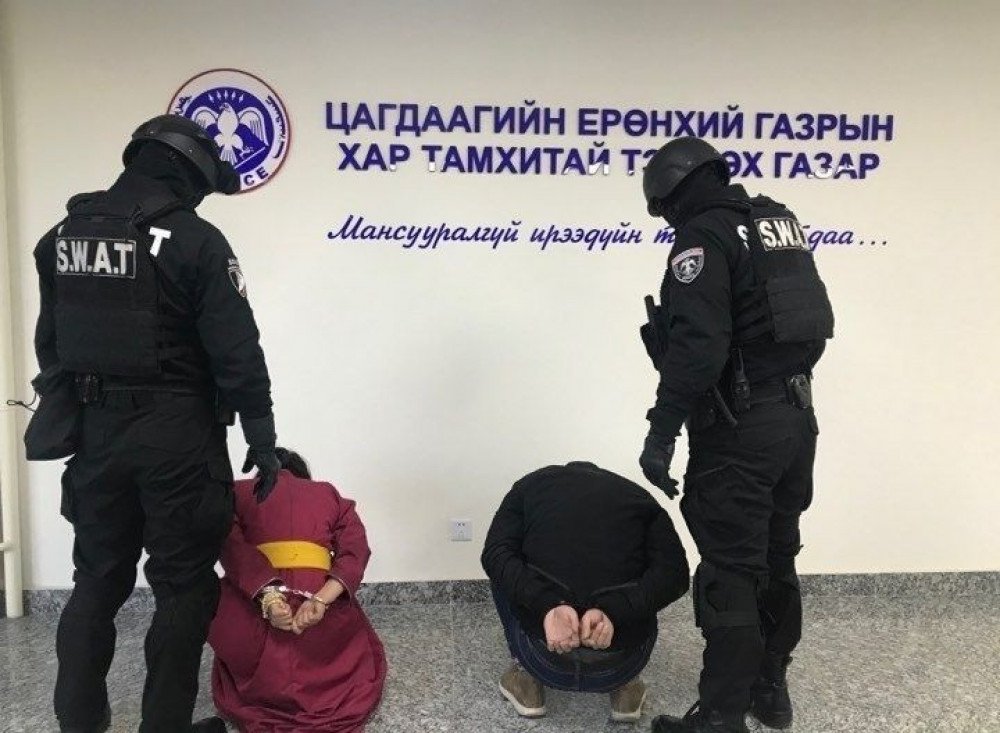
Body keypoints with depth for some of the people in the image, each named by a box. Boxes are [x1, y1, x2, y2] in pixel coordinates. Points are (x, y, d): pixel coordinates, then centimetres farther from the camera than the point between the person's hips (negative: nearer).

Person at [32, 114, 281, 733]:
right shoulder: (194, 240, -12)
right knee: (184, 585, 7)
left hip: (93, 431, 6)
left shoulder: (62, 237, 9)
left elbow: (48, 345, 15)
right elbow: (237, 353, -13)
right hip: (177, 436, -6)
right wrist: (262, 439, -6)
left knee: (97, 580, 19)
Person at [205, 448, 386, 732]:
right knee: (360, 653, 32)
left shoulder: (238, 492, 18)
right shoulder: (330, 495, 21)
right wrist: (322, 600, -10)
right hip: (324, 619, 0)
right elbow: (356, 551, 3)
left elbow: (231, 546, -3)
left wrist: (266, 597, -13)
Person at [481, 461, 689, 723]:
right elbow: (674, 572, -5)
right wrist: (613, 612, -13)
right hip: (620, 664, 1)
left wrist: (547, 606, -16)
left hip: (545, 660, 0)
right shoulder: (638, 496, 12)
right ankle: (625, 684, 18)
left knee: (505, 572, 26)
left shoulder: (532, 484, 13)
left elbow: (496, 554, -5)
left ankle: (528, 675, 21)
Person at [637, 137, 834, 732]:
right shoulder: (782, 223, 15)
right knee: (776, 560, 18)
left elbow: (695, 347, -23)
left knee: (730, 574, -2)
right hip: (797, 417, 9)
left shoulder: (705, 236, -13)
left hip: (740, 428, -9)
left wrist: (662, 433, -22)